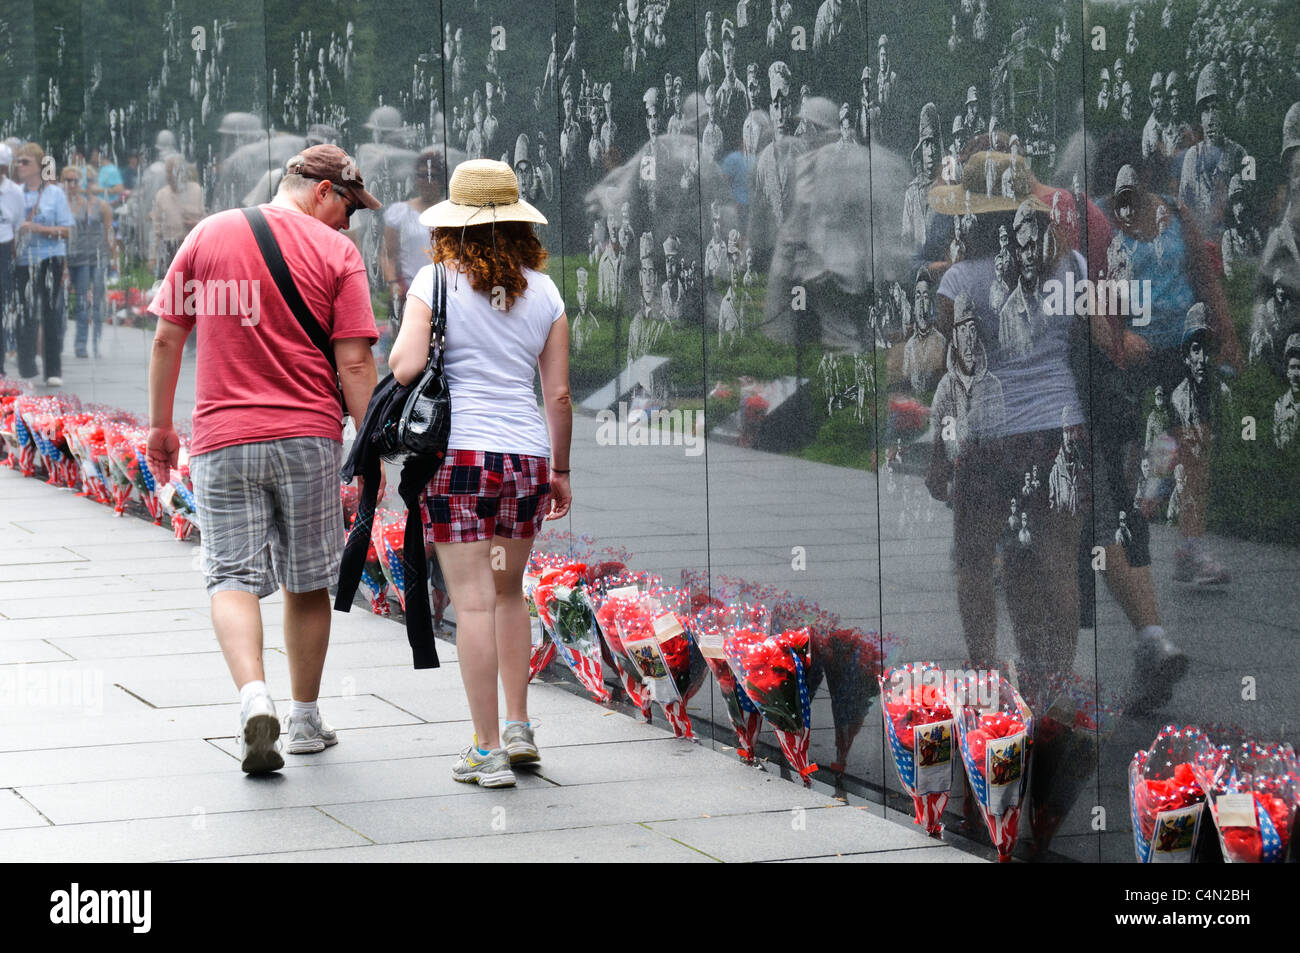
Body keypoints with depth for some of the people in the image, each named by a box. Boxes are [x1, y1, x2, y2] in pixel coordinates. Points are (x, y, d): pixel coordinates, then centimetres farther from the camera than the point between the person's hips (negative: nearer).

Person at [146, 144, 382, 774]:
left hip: (222, 439, 1)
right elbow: (354, 363, -6)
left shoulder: (209, 234, 5)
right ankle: (305, 720, 22)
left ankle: (255, 698, -23)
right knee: (308, 582, 13)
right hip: (309, 438, 0)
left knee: (233, 578, 0)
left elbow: (167, 338, 7)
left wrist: (159, 425, 17)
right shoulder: (336, 251, -2)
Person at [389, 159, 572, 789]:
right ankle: (517, 726, 21)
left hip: (457, 452, -4)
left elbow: (406, 366, -14)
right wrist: (560, 470, 17)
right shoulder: (542, 290, 6)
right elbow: (559, 394, 7)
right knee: (508, 593, 21)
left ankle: (488, 750, -1)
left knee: (473, 601, -2)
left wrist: (395, 354, 9)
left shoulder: (436, 281, -4)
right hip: (527, 454, 4)